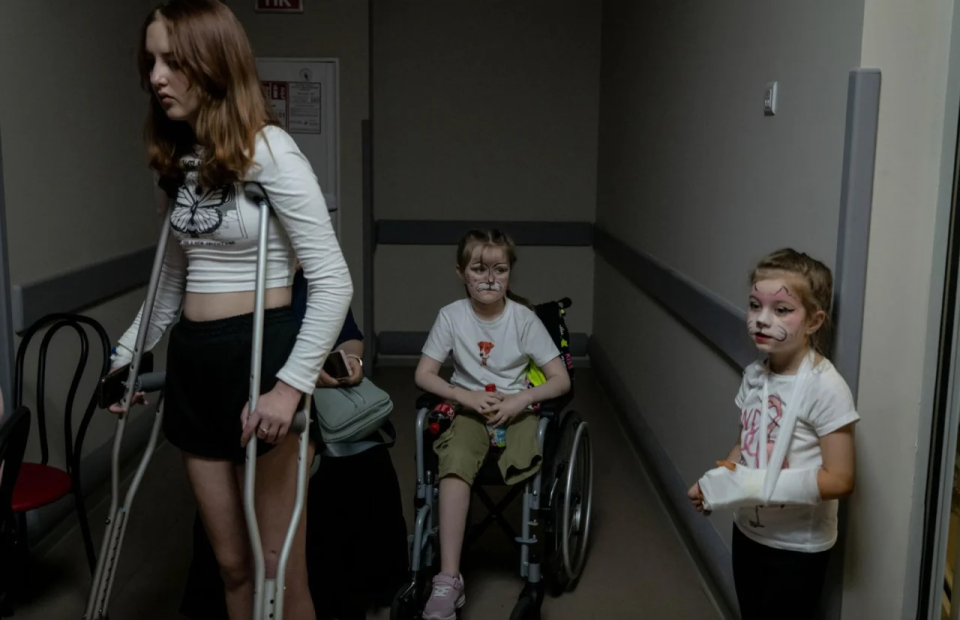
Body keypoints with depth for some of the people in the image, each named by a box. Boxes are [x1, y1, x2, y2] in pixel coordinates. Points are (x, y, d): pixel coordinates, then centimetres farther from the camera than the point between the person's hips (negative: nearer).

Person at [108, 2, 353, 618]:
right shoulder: (181, 159, 11)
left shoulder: (268, 152, -12)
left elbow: (333, 281, -16)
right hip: (193, 363, 7)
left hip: (258, 355, -7)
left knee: (278, 567, 2)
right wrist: (129, 353, 18)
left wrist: (292, 385, -22)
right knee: (232, 563, 14)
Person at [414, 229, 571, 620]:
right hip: (469, 409, 0)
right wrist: (467, 396, -15)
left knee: (525, 460, -34)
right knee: (455, 461, -32)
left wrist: (521, 399, -21)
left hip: (516, 409, 0)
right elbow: (424, 375, -1)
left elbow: (561, 380, -5)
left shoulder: (523, 317, -5)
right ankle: (449, 579, -33)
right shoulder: (452, 316, -3)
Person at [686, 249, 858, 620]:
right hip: (749, 532, 6)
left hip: (798, 547, -6)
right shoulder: (754, 376, -3)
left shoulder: (825, 387, -23)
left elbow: (839, 480, -23)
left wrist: (754, 485, -29)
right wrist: (723, 476, -9)